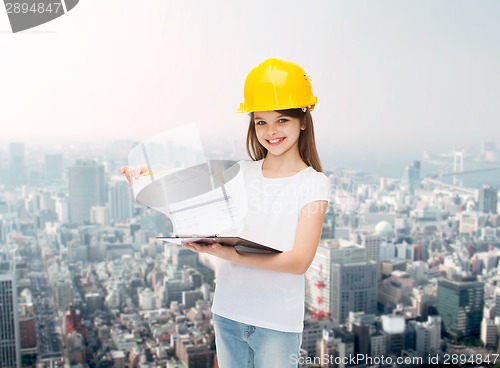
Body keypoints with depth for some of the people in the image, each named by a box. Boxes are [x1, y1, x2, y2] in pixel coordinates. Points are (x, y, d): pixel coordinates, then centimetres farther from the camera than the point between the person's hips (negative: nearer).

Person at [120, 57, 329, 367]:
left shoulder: (313, 183, -8)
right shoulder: (241, 173, 3)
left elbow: (300, 260, -16)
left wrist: (230, 254, -28)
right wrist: (145, 174, -18)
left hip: (278, 323, -3)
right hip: (228, 315, 4)